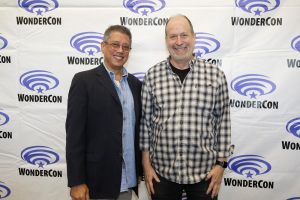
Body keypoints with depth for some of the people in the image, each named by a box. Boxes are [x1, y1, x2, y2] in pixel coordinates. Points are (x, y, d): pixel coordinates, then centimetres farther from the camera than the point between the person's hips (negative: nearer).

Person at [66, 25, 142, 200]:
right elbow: (74, 133, -11)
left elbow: (138, 129, 11)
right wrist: (76, 182, -13)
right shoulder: (84, 80, -8)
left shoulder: (136, 84, 8)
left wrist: (143, 171, 9)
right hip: (96, 181, -5)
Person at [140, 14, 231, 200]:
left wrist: (221, 163, -1)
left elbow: (223, 121, 0)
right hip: (162, 170, 1)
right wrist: (146, 163, 0)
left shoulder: (215, 75, -4)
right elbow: (145, 120, 1)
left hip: (204, 170, 0)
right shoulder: (153, 75, -2)